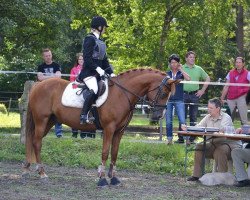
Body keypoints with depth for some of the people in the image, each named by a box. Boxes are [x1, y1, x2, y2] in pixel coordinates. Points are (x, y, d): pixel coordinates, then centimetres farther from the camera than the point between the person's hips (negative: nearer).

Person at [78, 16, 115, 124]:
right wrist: (97, 68, -23)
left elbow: (104, 59, 21)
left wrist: (110, 72, 10)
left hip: (99, 72, 10)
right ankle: (84, 116, -32)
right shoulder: (90, 39, -6)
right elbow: (87, 58, -15)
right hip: (89, 72, -10)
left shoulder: (100, 42, 21)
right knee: (93, 90, -31)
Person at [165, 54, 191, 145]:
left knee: (182, 120, -11)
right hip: (168, 100, 2)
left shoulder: (181, 73, 6)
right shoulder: (167, 74, 10)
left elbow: (188, 79, -13)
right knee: (168, 121, 4)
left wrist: (181, 69, -7)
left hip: (179, 100, -2)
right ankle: (169, 139, 12)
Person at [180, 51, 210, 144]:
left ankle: (192, 138, 9)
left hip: (195, 95, 2)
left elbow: (207, 79, 17)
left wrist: (202, 90, 9)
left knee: (193, 117, 4)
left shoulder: (198, 69, 10)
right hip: (183, 95, -2)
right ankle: (181, 138, 3)